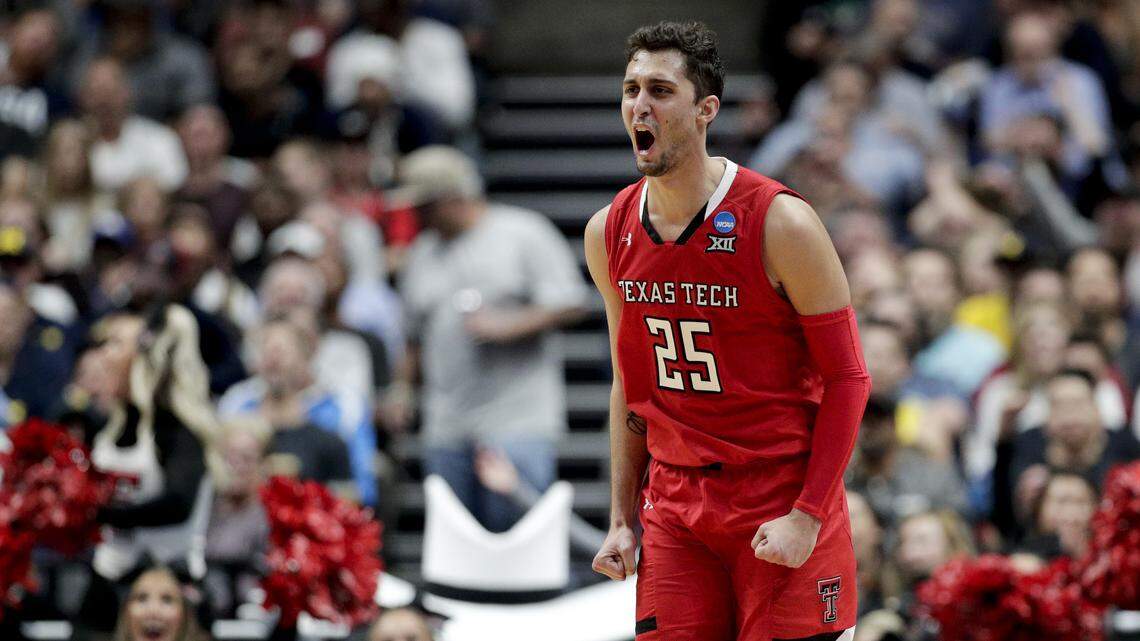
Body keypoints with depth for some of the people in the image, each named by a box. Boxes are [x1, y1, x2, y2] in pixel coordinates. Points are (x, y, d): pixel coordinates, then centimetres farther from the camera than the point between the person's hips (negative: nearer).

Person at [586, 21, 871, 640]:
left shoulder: (781, 224, -13)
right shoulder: (609, 233, 4)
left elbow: (847, 379, -9)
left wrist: (806, 516, -16)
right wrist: (621, 519, 9)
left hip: (784, 504, -4)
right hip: (675, 505, 4)